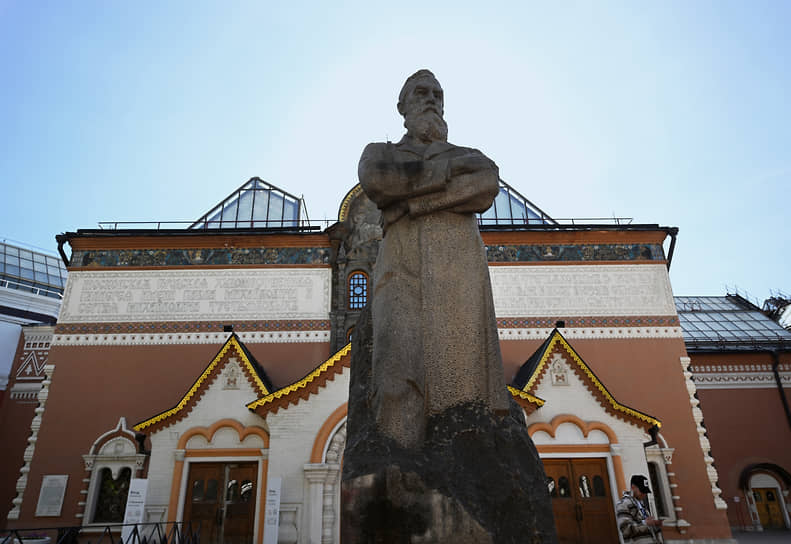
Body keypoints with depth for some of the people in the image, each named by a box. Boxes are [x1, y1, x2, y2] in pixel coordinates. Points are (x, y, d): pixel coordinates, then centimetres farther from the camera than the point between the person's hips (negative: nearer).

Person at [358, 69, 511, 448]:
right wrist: (447, 170, 4)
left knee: (467, 366, -14)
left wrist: (411, 201, -4)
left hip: (459, 267, 2)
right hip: (404, 264, -1)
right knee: (401, 369, -20)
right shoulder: (381, 153, 27)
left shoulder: (468, 156, 29)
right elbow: (374, 180, 1)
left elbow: (487, 187, 4)